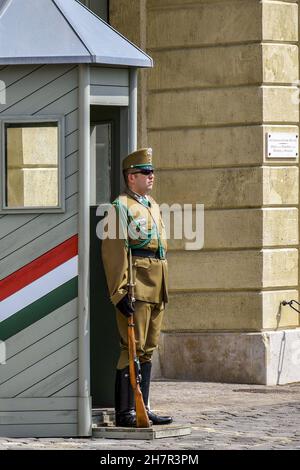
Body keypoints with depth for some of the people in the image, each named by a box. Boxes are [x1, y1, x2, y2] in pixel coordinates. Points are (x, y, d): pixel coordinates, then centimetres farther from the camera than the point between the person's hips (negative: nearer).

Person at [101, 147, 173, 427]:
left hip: (157, 289, 9)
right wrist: (120, 293, -20)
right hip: (136, 289, -9)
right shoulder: (120, 207, -7)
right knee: (133, 348, -8)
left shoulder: (152, 205, 19)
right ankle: (124, 413, -6)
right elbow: (113, 252, -13)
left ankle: (143, 408, 15)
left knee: (148, 349, 10)